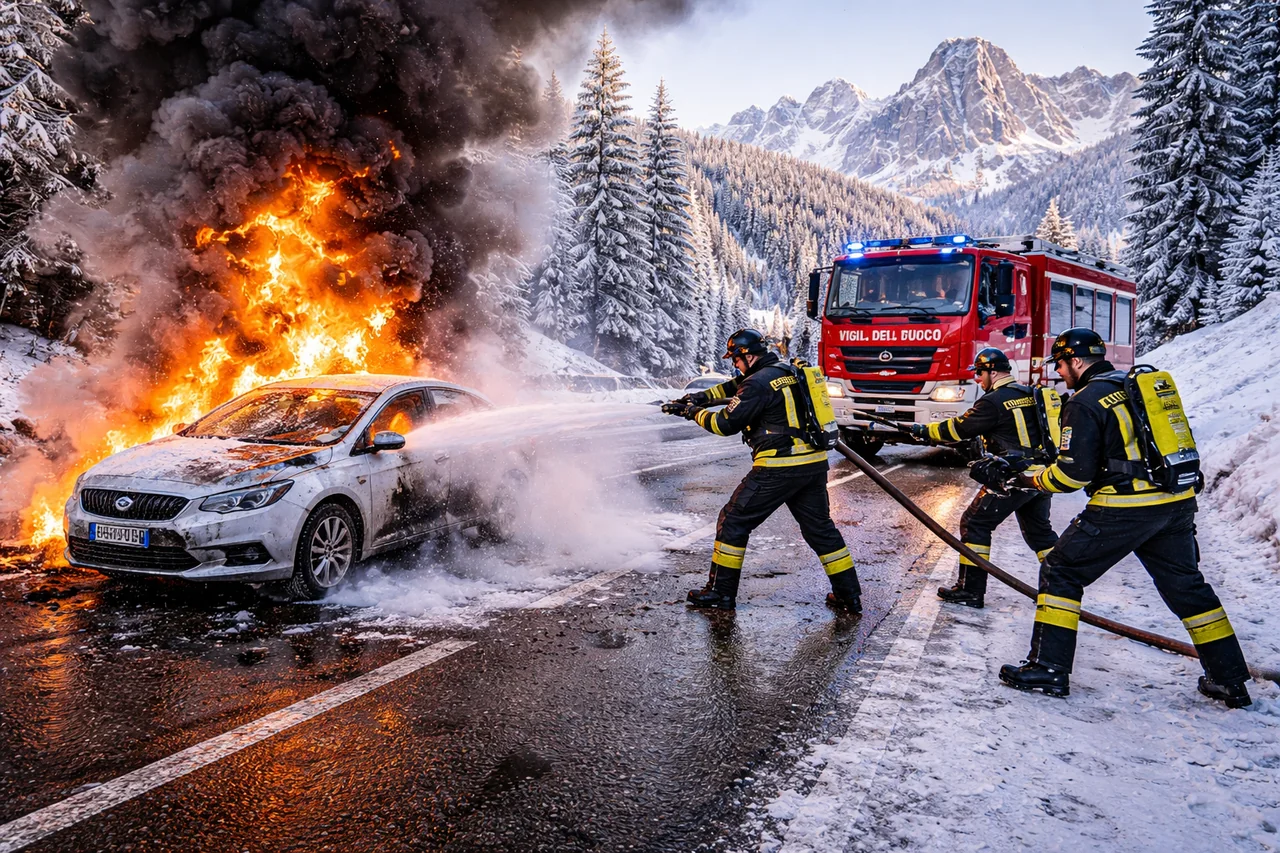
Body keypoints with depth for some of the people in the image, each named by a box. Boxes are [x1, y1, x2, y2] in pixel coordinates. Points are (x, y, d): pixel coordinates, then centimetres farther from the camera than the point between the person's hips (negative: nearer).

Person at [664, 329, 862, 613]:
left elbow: (727, 424, -9)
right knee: (820, 528, 17)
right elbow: (737, 385, 25)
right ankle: (849, 595, 18)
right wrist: (700, 397, 20)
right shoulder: (788, 370, 15)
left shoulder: (759, 383, -12)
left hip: (778, 469, -8)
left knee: (733, 522, 5)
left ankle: (721, 592, 11)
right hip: (814, 464, 8)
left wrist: (694, 412, 6)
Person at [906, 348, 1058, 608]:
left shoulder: (994, 401, -12)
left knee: (975, 524, 0)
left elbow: (959, 428, -6)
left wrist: (924, 430, 6)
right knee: (1039, 530, 22)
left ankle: (970, 590, 1)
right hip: (1041, 476, 8)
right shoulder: (1031, 394, 12)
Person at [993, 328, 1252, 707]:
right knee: (1186, 585, 19)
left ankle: (1049, 667, 3)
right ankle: (1230, 680, 25)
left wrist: (1029, 480, 3)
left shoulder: (1085, 402, -9)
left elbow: (1074, 473, -13)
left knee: (1060, 572, 4)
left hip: (1124, 509, -7)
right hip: (1177, 503, 8)